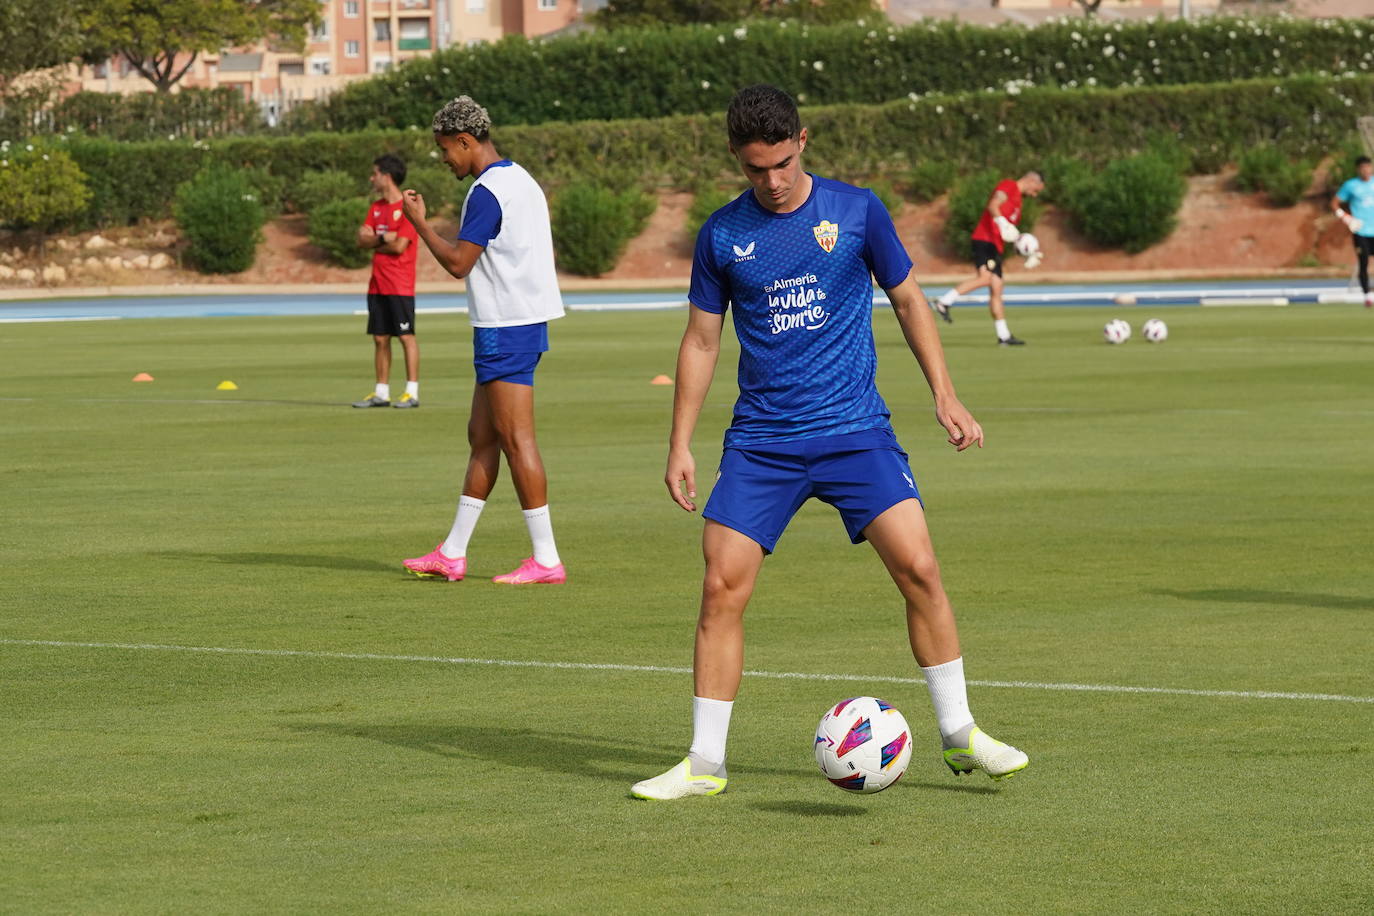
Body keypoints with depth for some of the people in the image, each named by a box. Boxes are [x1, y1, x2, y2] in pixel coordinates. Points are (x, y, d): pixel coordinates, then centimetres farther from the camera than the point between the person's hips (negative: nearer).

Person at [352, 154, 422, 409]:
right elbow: (362, 240, 7)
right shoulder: (376, 208, 15)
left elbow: (399, 246, -16)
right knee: (380, 338, 9)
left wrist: (373, 241, -2)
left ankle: (412, 392, -3)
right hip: (378, 285, 8)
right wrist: (383, 238, -12)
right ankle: (381, 393, 13)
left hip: (400, 286, -8)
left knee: (406, 336, -5)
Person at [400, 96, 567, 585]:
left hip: (506, 329, -10)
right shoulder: (521, 180, 15)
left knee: (516, 438, -8)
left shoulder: (487, 192, -16)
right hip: (524, 320, 10)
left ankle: (546, 559, -7)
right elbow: (545, 253, 20)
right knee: (482, 435, 13)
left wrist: (419, 222, -6)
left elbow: (458, 262, -17)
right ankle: (452, 554, 18)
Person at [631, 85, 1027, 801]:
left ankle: (959, 735, 1)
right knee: (722, 588, -8)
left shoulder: (856, 211, -1)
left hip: (855, 430, -1)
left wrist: (944, 394, 3)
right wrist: (679, 446, 7)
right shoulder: (723, 234, 2)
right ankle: (705, 763, 3)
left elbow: (907, 299, 11)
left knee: (918, 567, -13)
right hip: (760, 441, 1)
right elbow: (701, 340, 10)